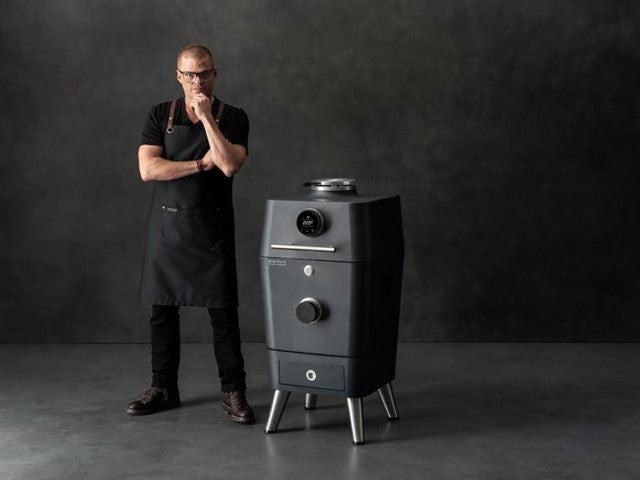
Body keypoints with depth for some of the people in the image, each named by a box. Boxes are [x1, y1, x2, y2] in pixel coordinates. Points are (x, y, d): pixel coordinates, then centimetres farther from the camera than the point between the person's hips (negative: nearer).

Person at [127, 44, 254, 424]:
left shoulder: (233, 118, 0)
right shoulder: (160, 116, 4)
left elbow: (229, 166, -17)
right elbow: (148, 169, -8)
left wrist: (207, 117, -16)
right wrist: (201, 164, -12)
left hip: (212, 226, -2)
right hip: (167, 225, 2)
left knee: (223, 311, -2)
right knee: (163, 310, 8)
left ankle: (234, 392, 7)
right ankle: (164, 389, 20)